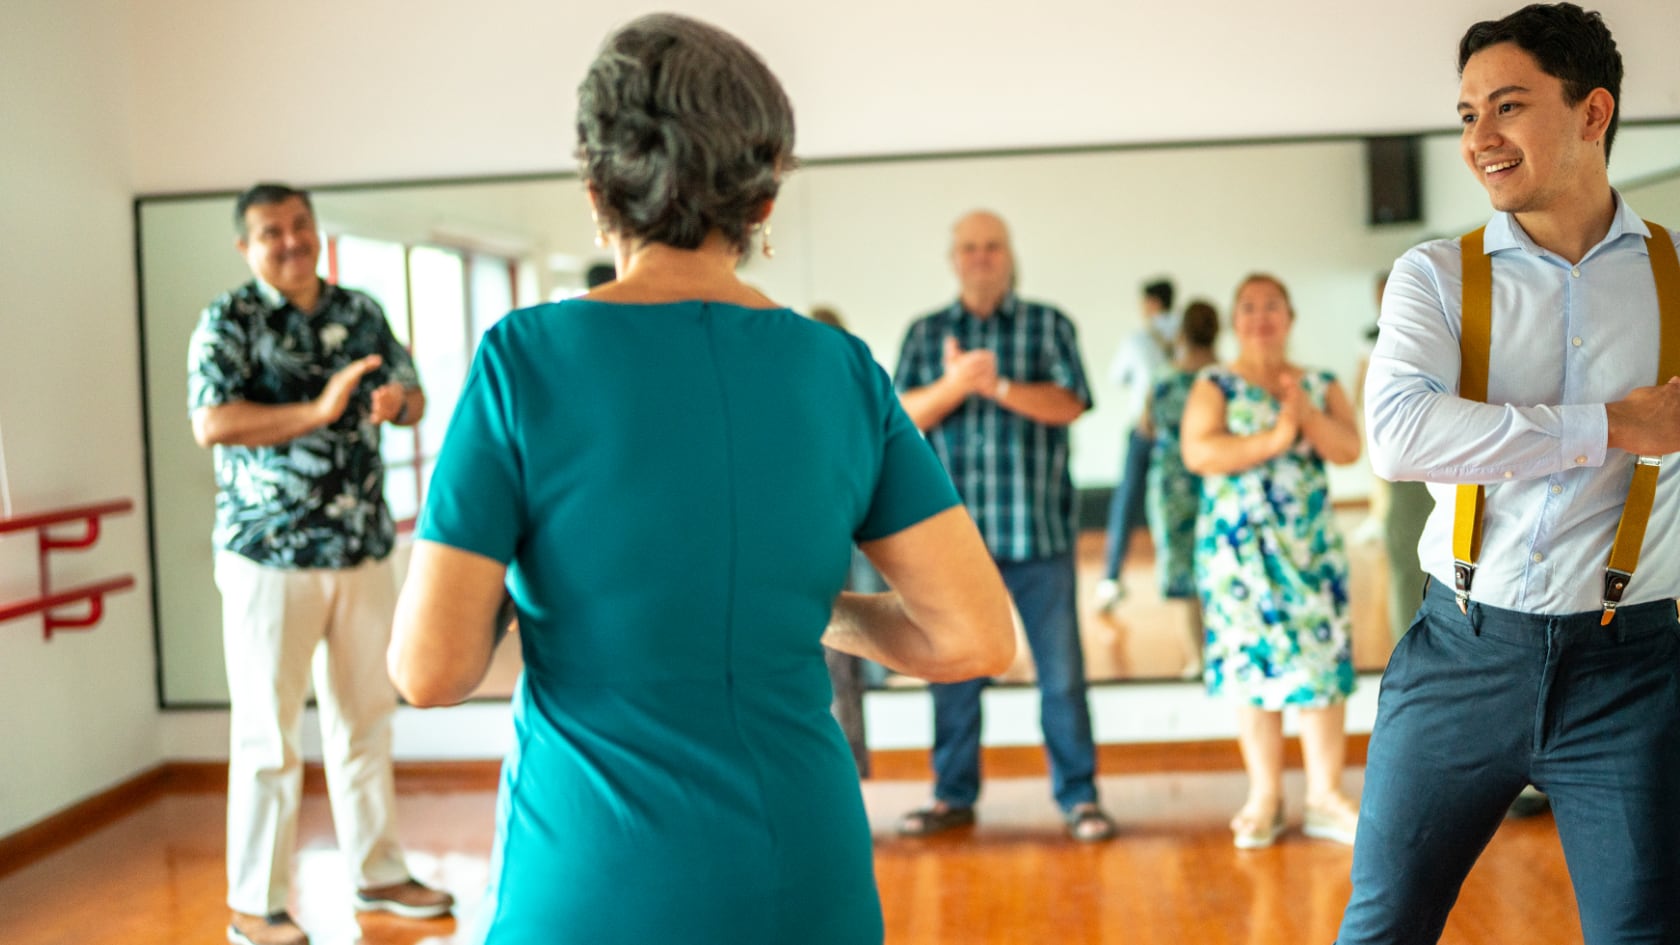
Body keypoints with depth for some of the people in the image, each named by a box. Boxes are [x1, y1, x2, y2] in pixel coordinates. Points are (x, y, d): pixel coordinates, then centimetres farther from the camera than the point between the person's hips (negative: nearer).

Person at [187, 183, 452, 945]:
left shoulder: (361, 312, 9)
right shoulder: (229, 321, -6)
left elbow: (413, 397, 13)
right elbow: (211, 423, -20)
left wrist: (397, 401, -11)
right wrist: (318, 411, -27)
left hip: (364, 550, 5)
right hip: (270, 556, -5)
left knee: (365, 720, 15)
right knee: (268, 734, 1)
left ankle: (377, 872, 29)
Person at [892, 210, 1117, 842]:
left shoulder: (1048, 325, 7)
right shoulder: (925, 334, 11)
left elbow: (1070, 404, -6)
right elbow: (901, 415, -1)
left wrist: (998, 385, -21)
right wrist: (954, 385, -19)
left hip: (1038, 529, -1)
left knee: (1062, 670, 1)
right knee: (953, 671, 7)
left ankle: (1078, 795, 11)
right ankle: (954, 795, 19)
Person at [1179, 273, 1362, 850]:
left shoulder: (1321, 386, 10)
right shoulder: (1215, 387, 2)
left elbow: (1348, 449, -2)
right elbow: (1197, 452, -13)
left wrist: (1305, 411, -16)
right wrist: (1273, 439, -18)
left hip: (1311, 543, 2)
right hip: (1238, 544, -2)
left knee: (1323, 658, -3)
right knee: (1251, 661, -1)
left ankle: (1325, 796, 4)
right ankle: (1264, 798, 9)